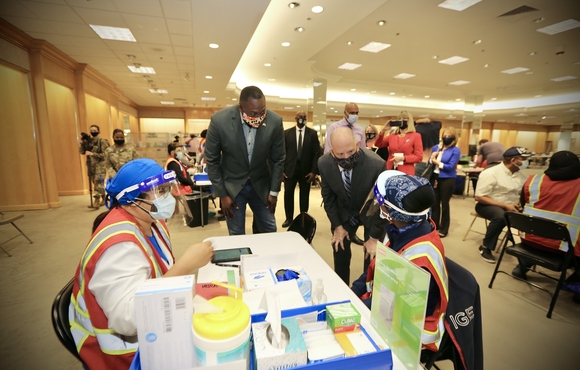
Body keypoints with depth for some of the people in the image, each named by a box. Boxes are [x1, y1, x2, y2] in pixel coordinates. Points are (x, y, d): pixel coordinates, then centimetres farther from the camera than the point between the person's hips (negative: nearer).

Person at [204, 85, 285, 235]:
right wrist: (222, 194, -8)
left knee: (270, 231, 11)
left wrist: (274, 191, -1)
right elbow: (212, 160, -9)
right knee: (236, 235, 7)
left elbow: (278, 159, -4)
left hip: (261, 184, 2)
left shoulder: (275, 121, -17)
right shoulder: (219, 120, -21)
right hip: (232, 185, -1)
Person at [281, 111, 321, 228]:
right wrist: (281, 170, -4)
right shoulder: (287, 133, 4)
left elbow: (316, 153, -1)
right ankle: (289, 218, 17)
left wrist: (314, 171, -8)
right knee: (288, 194, 2)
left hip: (306, 170, 0)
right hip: (290, 169, 0)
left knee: (304, 195, 9)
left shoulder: (313, 133, 2)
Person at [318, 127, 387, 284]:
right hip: (344, 213, 3)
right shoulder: (324, 163, -23)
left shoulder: (376, 164, -33)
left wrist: (374, 236, -16)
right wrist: (337, 226, -7)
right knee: (340, 253, 7)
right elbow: (328, 197, -7)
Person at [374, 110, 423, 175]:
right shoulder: (392, 136, 14)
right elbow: (378, 144, 6)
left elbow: (419, 157, -1)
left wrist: (403, 158, -16)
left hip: (406, 173, -3)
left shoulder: (415, 136, 5)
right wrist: (383, 130, -4)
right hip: (390, 171, 3)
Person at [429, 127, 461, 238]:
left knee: (444, 204, 6)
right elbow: (429, 162, 6)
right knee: (434, 203, 9)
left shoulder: (455, 150, -6)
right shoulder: (435, 147, 7)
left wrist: (437, 162, -10)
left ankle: (444, 229, 18)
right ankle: (434, 225, 24)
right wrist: (432, 158, -14)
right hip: (434, 178, 4)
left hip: (447, 180, -4)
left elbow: (450, 167, -14)